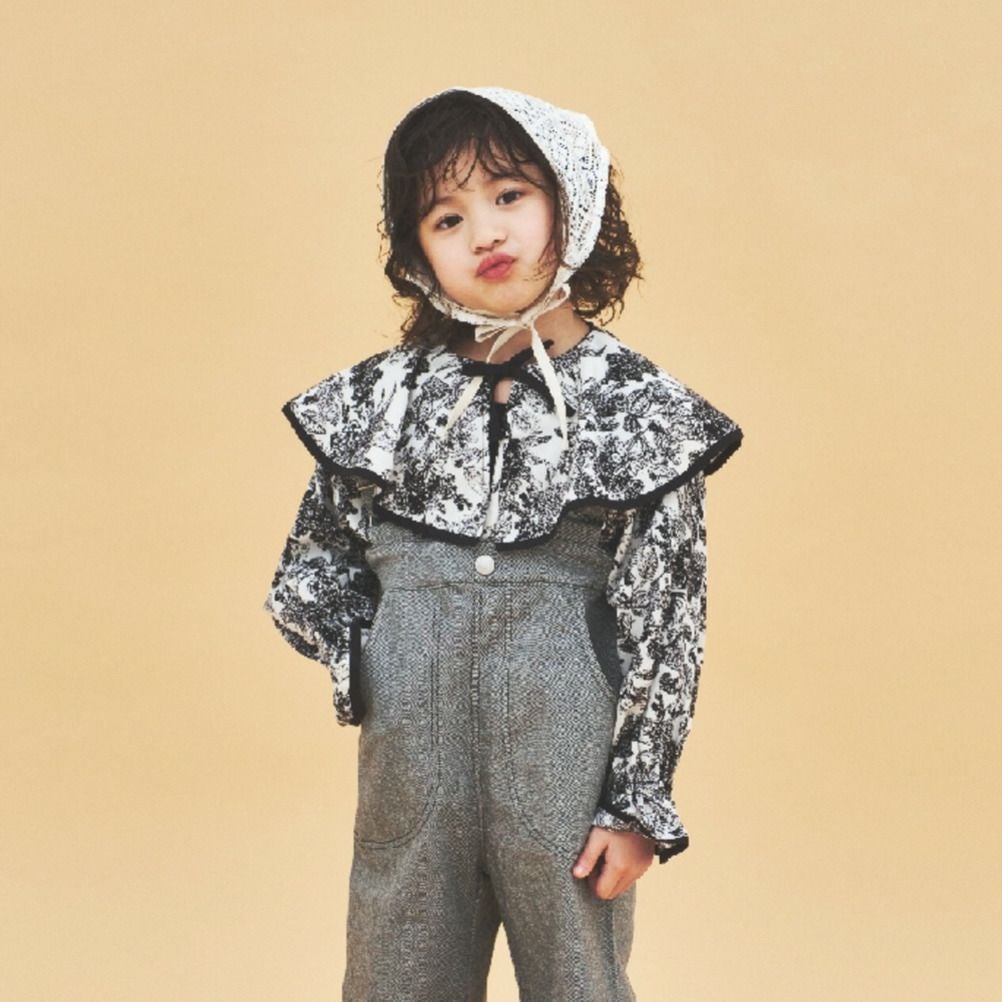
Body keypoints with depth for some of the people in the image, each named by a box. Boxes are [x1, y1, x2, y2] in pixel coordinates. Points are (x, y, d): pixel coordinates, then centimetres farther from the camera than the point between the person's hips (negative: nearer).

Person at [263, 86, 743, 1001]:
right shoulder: (387, 395, 4)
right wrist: (351, 649, -3)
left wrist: (638, 801, -5)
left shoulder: (637, 404, -3)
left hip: (568, 770, -2)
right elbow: (316, 554, 16)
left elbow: (669, 619, -3)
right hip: (410, 770, 3)